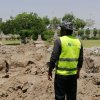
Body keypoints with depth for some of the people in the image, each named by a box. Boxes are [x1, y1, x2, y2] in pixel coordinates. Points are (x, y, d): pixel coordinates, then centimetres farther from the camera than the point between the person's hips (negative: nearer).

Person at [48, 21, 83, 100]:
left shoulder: (59, 41, -10)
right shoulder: (78, 42, 6)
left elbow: (53, 58, -13)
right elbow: (80, 60, 11)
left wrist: (50, 71, -2)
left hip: (61, 74, -5)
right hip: (73, 74, 5)